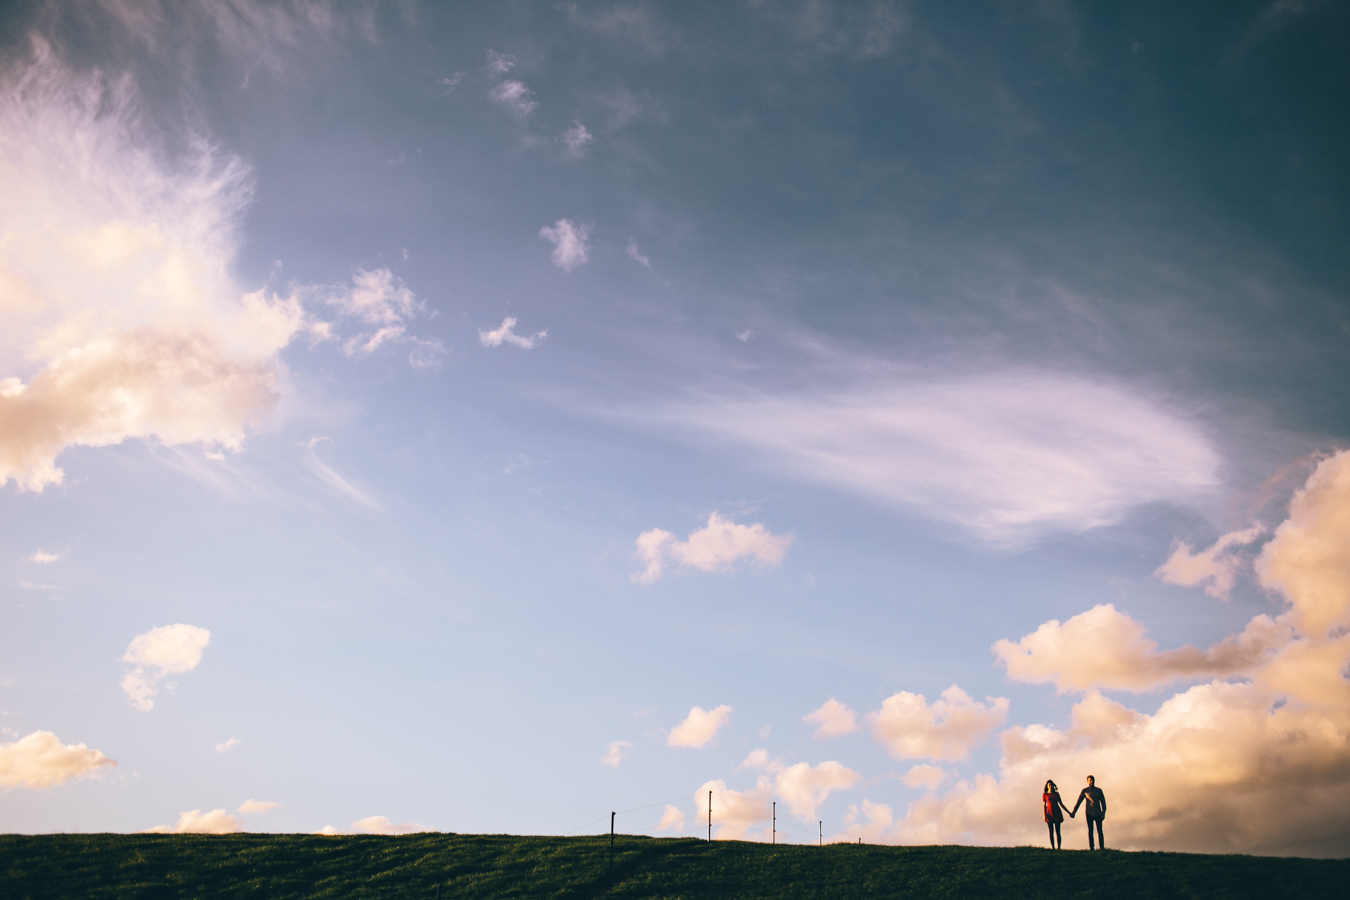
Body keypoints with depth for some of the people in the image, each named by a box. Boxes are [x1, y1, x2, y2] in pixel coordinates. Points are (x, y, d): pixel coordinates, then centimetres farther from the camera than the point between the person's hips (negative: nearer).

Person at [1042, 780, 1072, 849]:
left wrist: (1069, 813, 12)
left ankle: (1058, 848, -5)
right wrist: (1044, 815, -9)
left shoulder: (1056, 794, 11)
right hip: (1049, 813, -1)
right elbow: (1044, 805, 3)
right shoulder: (1044, 794, 7)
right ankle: (1052, 848, -2)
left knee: (1057, 832, -5)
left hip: (1057, 813, 1)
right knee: (1051, 832, -3)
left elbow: (1061, 804, 14)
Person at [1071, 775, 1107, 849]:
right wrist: (1073, 812, 2)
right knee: (1090, 831, 0)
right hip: (1089, 813, 0)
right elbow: (1078, 802, 6)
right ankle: (1091, 847, 2)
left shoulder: (1099, 790, 8)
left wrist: (1103, 812, -5)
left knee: (1100, 831, -2)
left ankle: (1102, 847, 2)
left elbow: (1103, 802, 7)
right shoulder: (1084, 791, 6)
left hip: (1098, 813, 1)